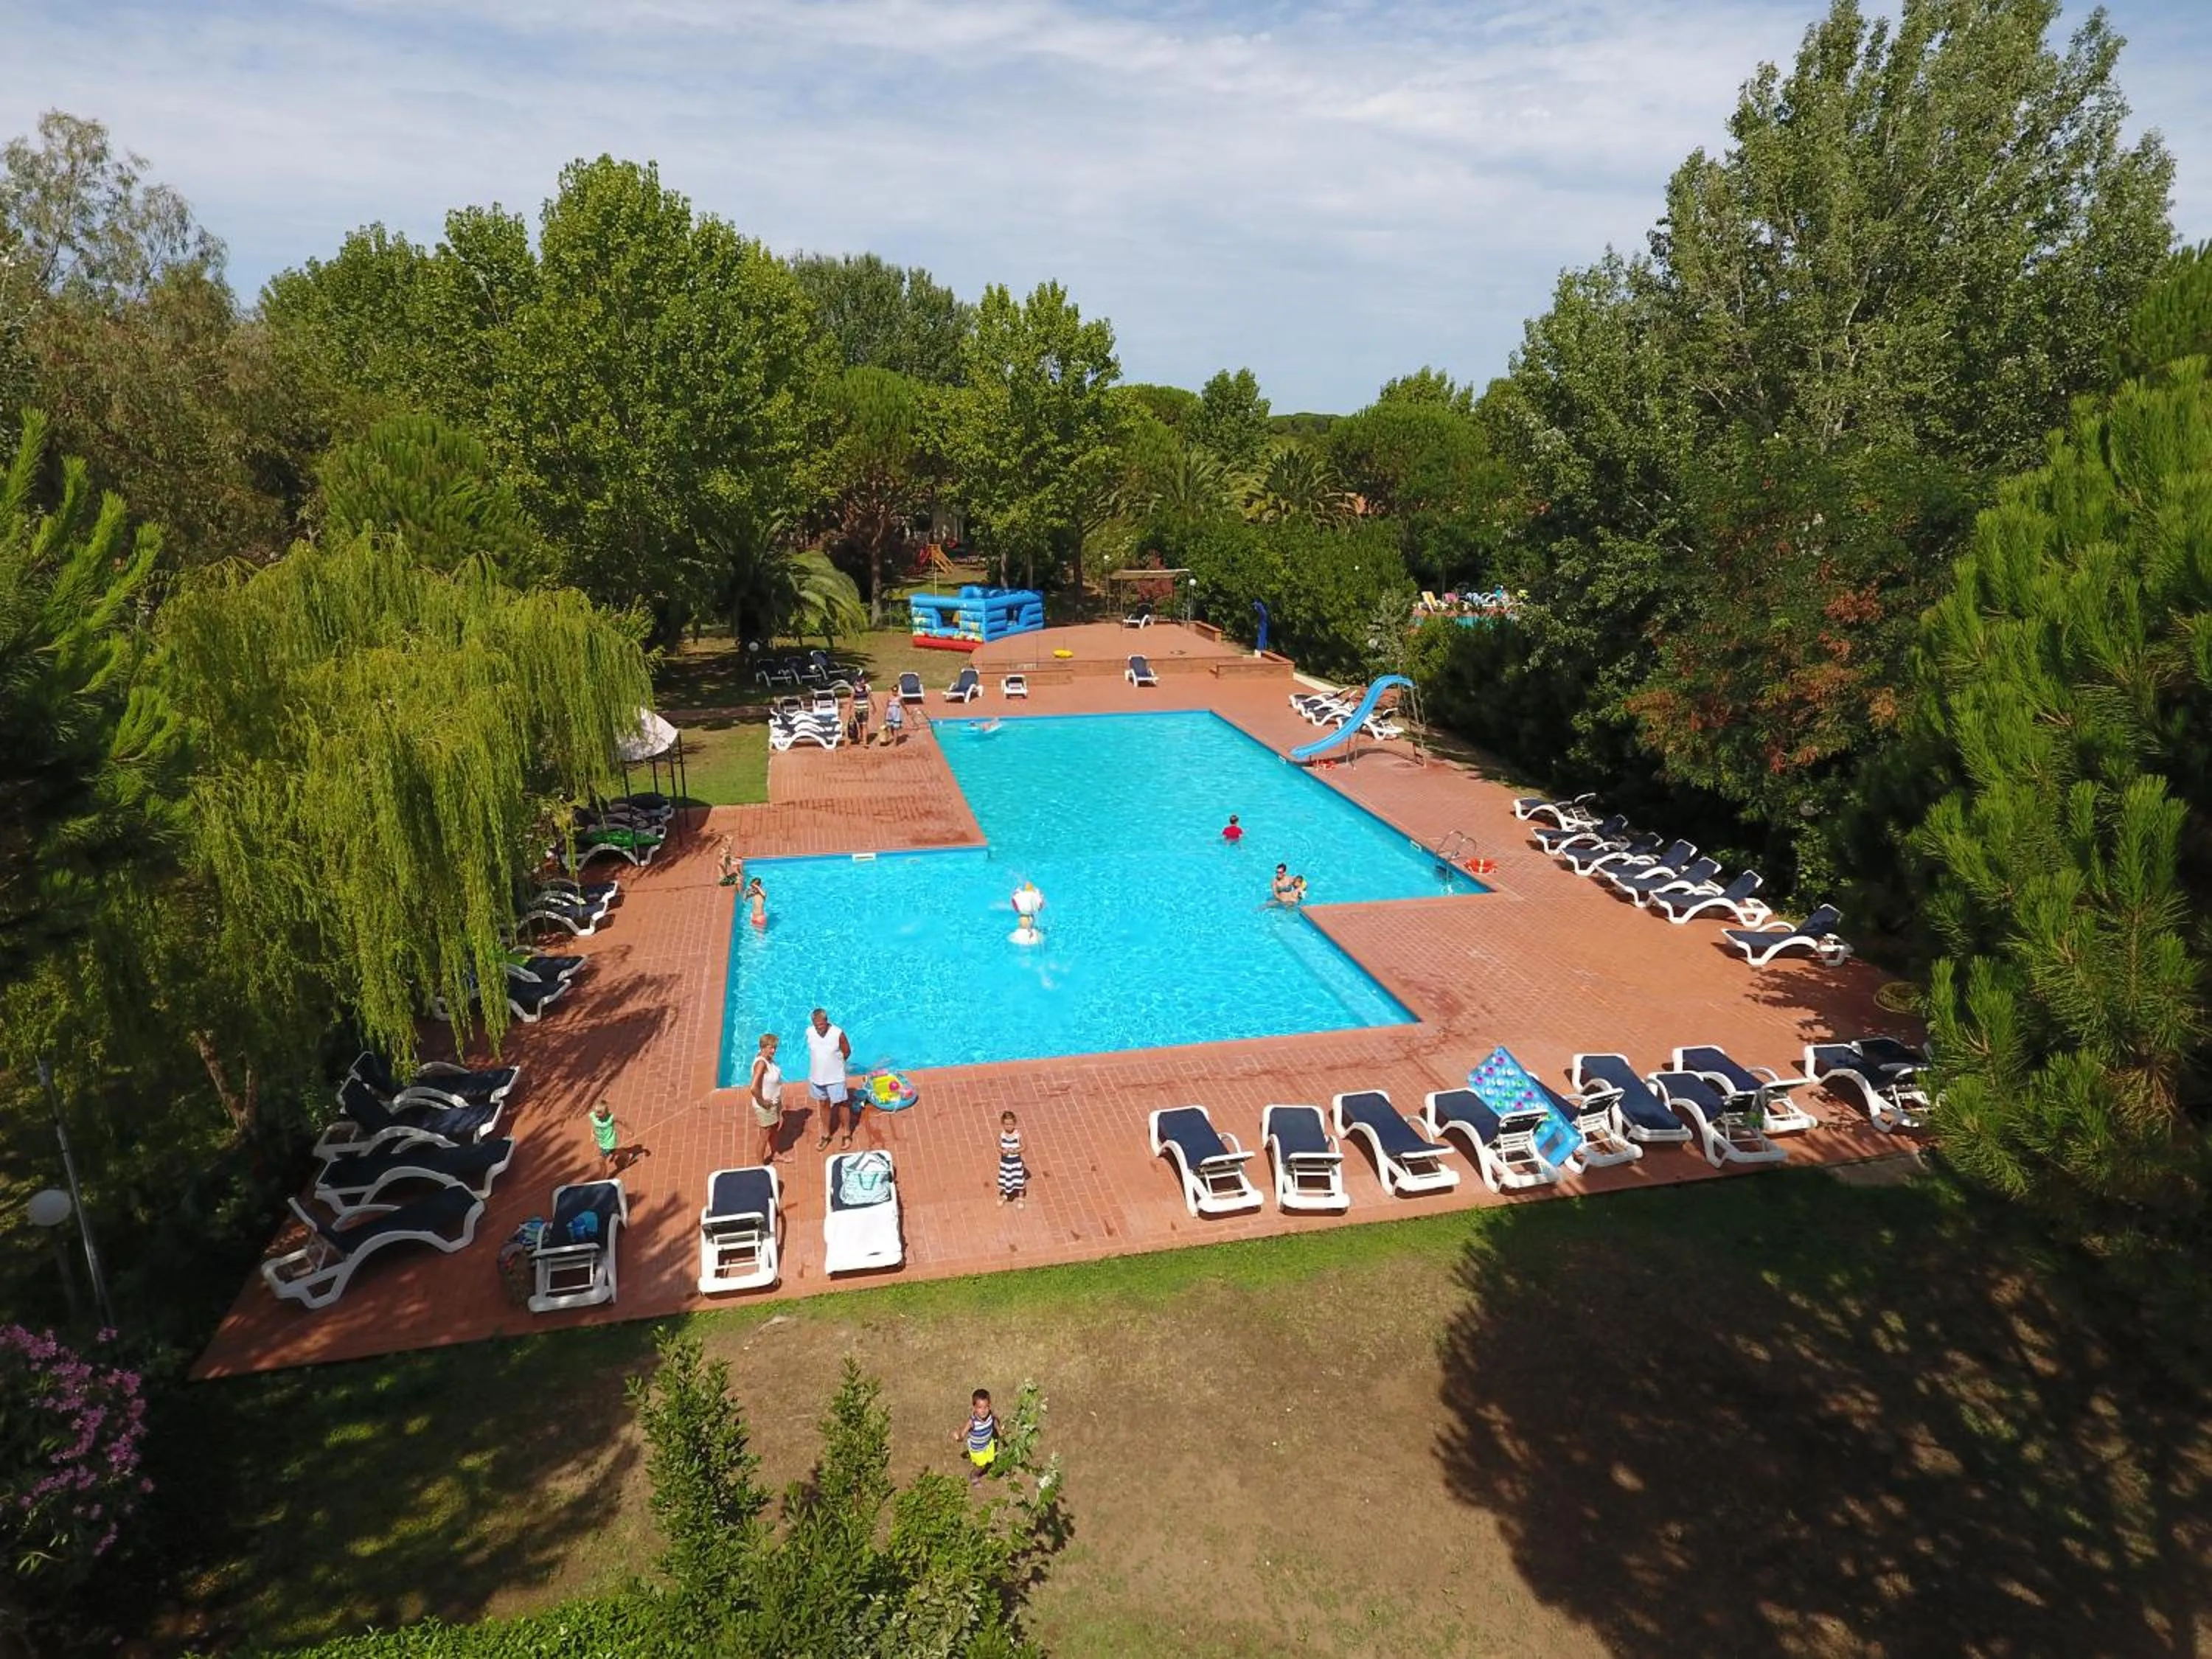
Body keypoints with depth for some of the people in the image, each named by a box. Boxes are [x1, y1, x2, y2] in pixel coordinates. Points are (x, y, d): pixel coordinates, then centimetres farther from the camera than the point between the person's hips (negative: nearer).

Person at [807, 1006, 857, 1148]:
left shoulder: (838, 1034, -23)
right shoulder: (809, 1032, -13)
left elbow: (847, 1052, -8)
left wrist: (834, 1063, 1)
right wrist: (823, 1063, 4)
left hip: (835, 1077, -3)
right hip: (817, 1077, 3)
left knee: (842, 1104, 14)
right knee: (824, 1105, 20)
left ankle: (847, 1134, 33)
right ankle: (826, 1135, 37)